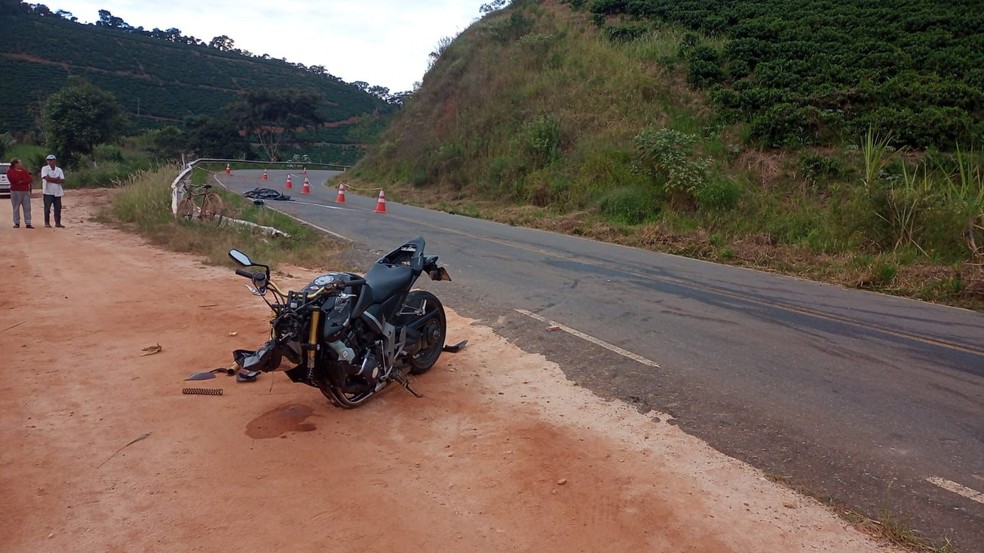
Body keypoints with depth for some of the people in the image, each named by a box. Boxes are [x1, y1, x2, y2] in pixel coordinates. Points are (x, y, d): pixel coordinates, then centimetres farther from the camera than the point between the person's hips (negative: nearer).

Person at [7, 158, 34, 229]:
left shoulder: (24, 170, 13)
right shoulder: (10, 171, 2)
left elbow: (31, 179, 3)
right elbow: (14, 179, -16)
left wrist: (22, 182, -11)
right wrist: (19, 171, -4)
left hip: (26, 191, 3)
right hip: (15, 191, -3)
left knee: (27, 208, -2)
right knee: (16, 208, 0)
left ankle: (28, 223, -1)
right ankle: (17, 223, 5)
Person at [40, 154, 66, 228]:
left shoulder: (59, 170, 10)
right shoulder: (44, 168, 0)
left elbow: (62, 181, -1)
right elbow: (46, 178, -16)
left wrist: (51, 179, -11)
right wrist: (57, 179, -8)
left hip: (57, 192, 3)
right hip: (48, 192, -3)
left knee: (58, 208, 4)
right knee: (47, 208, 1)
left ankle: (58, 223, 10)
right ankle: (47, 223, 8)